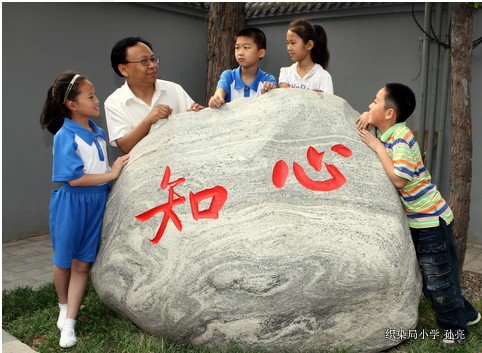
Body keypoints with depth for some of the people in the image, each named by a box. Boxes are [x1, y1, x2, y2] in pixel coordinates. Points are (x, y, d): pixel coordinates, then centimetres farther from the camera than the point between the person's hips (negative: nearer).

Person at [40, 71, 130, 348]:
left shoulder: (96, 131, 6)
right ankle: (64, 307, 40)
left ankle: (69, 324, 17)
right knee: (64, 261, 13)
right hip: (72, 203, -6)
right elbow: (75, 179, -21)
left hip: (97, 202, 6)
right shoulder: (65, 136, -16)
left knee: (83, 264, 7)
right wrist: (111, 174, -18)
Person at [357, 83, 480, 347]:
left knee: (439, 277, 5)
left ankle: (456, 326, 27)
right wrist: (367, 117, 1)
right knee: (429, 278, 20)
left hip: (431, 218, -9)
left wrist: (377, 147, -22)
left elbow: (399, 179, -29)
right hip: (415, 219, 9)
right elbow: (370, 119, 24)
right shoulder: (384, 132, 3)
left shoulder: (401, 137, -22)